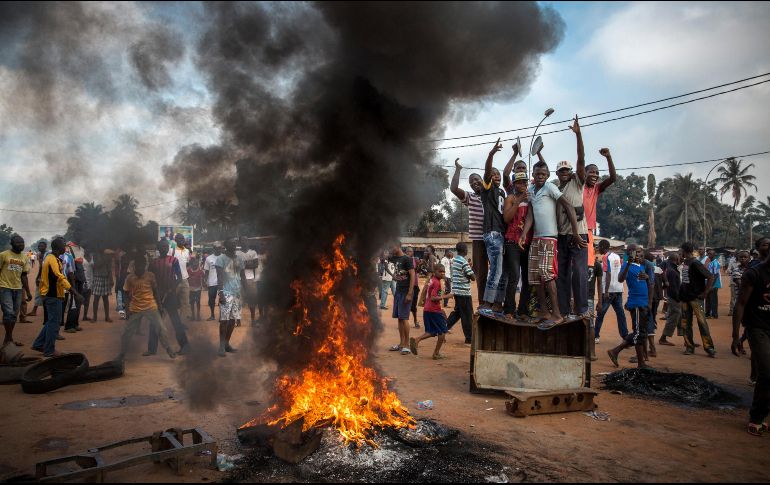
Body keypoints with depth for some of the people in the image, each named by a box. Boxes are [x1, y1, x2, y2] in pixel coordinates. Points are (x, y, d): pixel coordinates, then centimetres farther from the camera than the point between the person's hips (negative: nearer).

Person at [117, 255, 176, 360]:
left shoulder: (150, 275, -6)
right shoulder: (129, 278, -6)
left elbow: (155, 290, 5)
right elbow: (126, 294, 2)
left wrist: (158, 304, 5)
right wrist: (127, 309, -2)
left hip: (150, 307, 0)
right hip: (135, 309, 1)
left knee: (161, 328, -3)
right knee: (127, 332, 5)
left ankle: (168, 348, 14)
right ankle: (122, 353, 24)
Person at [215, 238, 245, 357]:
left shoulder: (239, 260, 14)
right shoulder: (221, 258, -3)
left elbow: (243, 277, 16)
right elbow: (219, 277, -10)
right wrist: (221, 292, -18)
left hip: (237, 293, 6)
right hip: (226, 293, -6)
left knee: (233, 319, 6)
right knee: (224, 320, -7)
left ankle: (227, 343, 16)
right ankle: (222, 346, -1)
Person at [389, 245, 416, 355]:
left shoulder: (407, 259, -11)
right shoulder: (395, 259, 12)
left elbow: (413, 276, -15)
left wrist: (410, 293, -20)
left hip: (406, 291, -8)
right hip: (398, 291, 8)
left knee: (404, 318, -8)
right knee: (399, 318, 8)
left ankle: (407, 345, -3)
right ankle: (402, 343, 14)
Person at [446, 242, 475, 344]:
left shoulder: (454, 260, 10)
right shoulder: (464, 262, -17)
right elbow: (473, 278, -15)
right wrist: (472, 270, 3)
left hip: (456, 290, 8)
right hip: (464, 292, -8)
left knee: (457, 312, 20)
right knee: (467, 315, 1)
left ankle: (444, 327, 14)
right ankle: (469, 338, 8)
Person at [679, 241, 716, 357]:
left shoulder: (696, 264, -13)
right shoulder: (684, 262, 11)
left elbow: (711, 277, -18)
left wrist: (705, 293, -16)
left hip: (695, 297, -8)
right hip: (685, 297, 8)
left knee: (701, 321, -11)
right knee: (686, 323, 8)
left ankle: (709, 347, -6)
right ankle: (689, 346, 14)